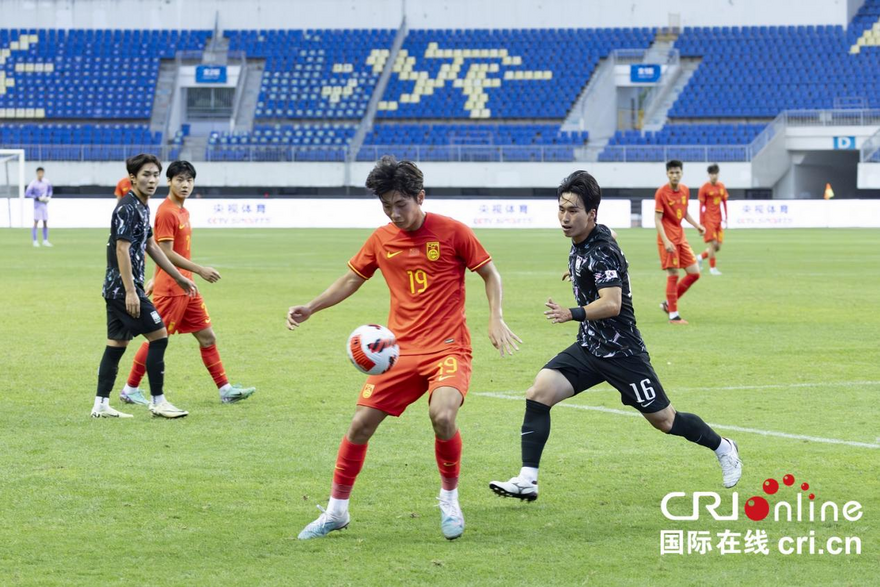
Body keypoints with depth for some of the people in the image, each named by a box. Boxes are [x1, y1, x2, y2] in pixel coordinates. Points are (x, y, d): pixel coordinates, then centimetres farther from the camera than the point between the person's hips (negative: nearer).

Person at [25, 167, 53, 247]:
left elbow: (49, 190, 19)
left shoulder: (46, 182, 2)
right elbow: (27, 194, -16)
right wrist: (38, 198, -20)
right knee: (36, 222, -6)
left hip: (45, 205, 5)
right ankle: (35, 241, -1)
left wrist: (49, 197, -1)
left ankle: (45, 241, 14)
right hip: (37, 205, -5)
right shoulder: (33, 184, -14)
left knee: (45, 223, 6)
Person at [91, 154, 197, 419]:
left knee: (117, 344, 9)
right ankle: (158, 402, -2)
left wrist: (179, 278, 26)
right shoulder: (127, 209, -15)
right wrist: (130, 291, -25)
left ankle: (101, 405, 11)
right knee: (159, 336, -7)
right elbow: (122, 249, -21)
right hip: (124, 288, -10)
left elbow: (151, 246, 23)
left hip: (115, 289, 10)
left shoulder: (142, 208, 15)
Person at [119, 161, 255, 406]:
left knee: (207, 337, 7)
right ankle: (130, 390, 10)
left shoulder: (183, 211, 13)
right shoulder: (166, 212, -15)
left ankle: (225, 389, 9)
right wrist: (200, 270, -21)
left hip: (187, 287, 9)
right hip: (170, 289, -9)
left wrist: (156, 279, 20)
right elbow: (166, 252, -21)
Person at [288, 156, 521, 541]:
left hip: (447, 347, -4)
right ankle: (336, 511, 15)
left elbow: (490, 274, 4)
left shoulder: (452, 232, -6)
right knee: (361, 424, -2)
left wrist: (495, 319, -9)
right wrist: (310, 309, 8)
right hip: (399, 349, 4)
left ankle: (449, 500, -2)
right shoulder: (381, 240, 5)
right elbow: (352, 279, 19)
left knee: (442, 416, -28)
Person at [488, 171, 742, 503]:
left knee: (664, 420, 6)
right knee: (538, 394, -12)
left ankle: (723, 448, 32)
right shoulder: (579, 245, 3)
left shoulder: (602, 252, -23)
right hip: (588, 348, 8)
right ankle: (526, 482, -14)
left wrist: (573, 314, -48)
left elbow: (611, 304, -36)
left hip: (621, 353, -8)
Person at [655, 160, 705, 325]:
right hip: (668, 239, -7)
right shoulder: (661, 193, -13)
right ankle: (673, 315, 2)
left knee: (694, 273, 5)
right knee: (673, 275, -6)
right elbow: (657, 219, -14)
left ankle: (668, 303, 17)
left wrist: (697, 225, 5)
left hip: (681, 238, 7)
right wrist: (666, 241, -23)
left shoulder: (685, 190, 7)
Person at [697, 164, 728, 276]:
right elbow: (701, 205, -5)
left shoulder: (721, 187, 9)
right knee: (712, 243, -9)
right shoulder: (705, 188, -7)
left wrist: (725, 218, 11)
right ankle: (713, 268, 0)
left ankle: (701, 257, 24)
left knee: (718, 246, 4)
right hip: (708, 219, -6)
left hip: (718, 219, 6)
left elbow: (724, 203, 16)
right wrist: (701, 222, -7)